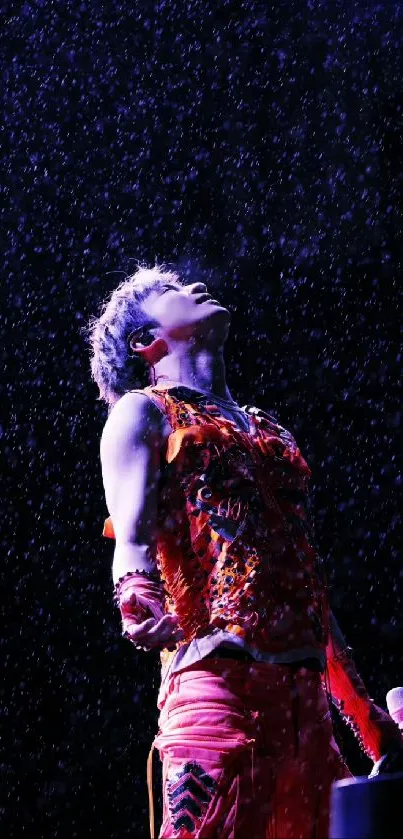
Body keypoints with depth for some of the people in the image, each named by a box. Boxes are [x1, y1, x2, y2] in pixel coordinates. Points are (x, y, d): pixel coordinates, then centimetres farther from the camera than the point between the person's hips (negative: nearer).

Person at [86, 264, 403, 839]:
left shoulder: (268, 430, 30)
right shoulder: (144, 413, 12)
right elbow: (131, 530, -7)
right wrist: (137, 593, -30)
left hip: (306, 693, 6)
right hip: (218, 678, -6)